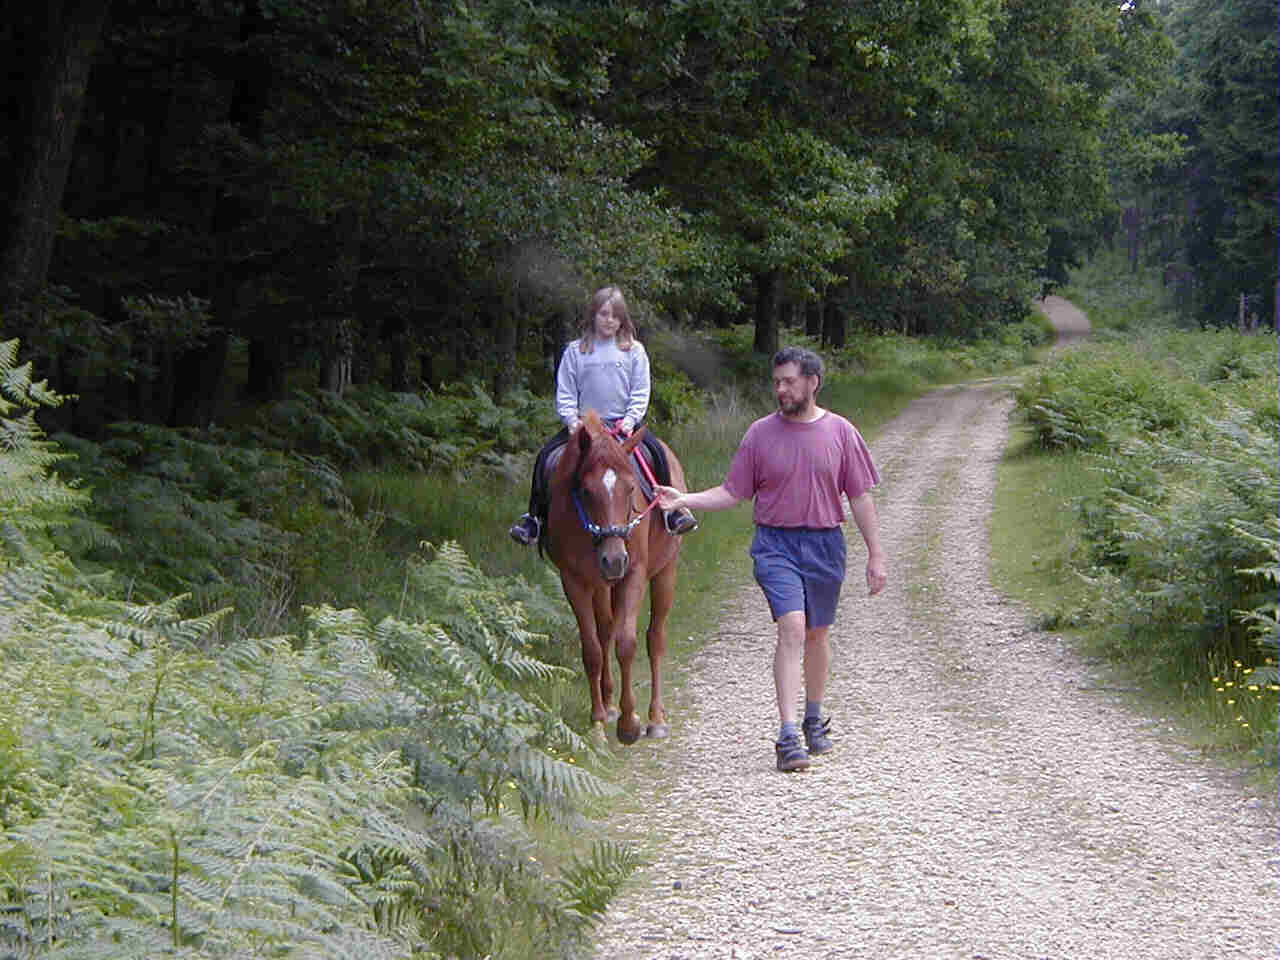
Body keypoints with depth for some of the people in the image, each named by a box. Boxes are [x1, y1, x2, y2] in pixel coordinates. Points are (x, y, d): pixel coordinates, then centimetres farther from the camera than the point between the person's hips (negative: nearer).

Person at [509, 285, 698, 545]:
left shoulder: (633, 350, 6)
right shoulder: (575, 351, 6)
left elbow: (640, 392, 2)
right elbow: (565, 391, 4)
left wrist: (631, 419, -13)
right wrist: (571, 419, -12)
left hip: (623, 423, -1)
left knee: (656, 450, -25)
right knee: (545, 455, -15)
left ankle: (670, 509, -14)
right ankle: (535, 516, -7)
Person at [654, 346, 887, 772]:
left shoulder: (840, 432, 2)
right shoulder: (760, 433, 1)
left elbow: (860, 497, 4)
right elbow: (732, 493, 4)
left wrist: (875, 554, 2)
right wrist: (685, 500, -10)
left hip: (825, 544, 2)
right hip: (776, 544, -2)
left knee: (817, 635, 13)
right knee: (792, 628, -17)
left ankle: (814, 719, 34)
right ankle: (788, 736, -20)